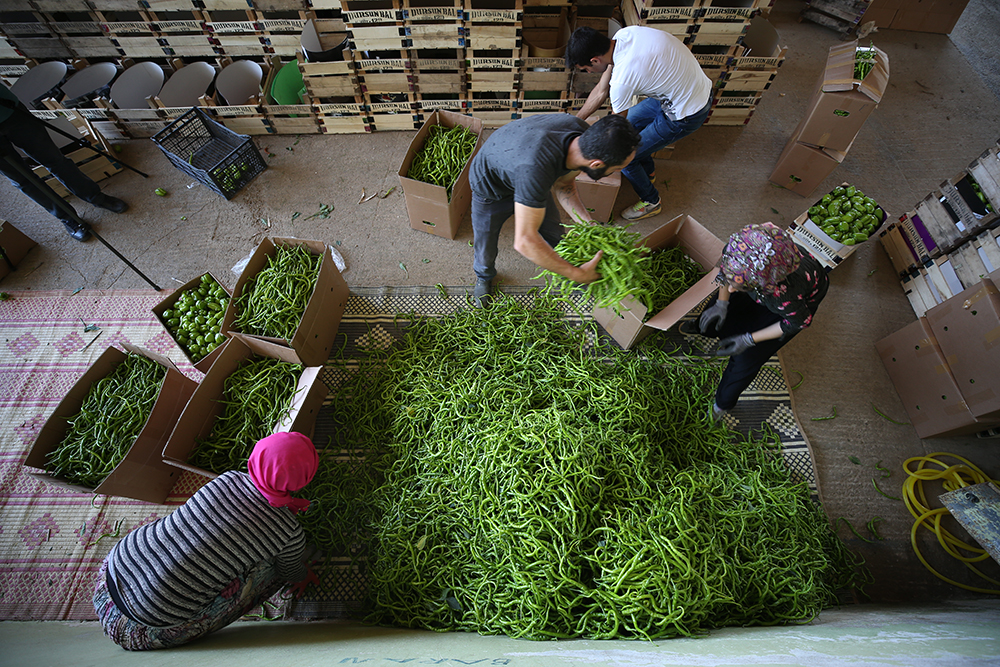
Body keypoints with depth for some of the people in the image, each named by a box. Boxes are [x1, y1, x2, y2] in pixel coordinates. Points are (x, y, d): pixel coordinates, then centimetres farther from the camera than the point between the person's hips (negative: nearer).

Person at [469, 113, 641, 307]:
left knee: (554, 234, 15)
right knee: (485, 247, 9)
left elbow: (564, 185, -7)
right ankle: (484, 276, 45)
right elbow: (524, 241, -46)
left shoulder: (583, 133, -26)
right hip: (491, 189, -5)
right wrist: (576, 274, -38)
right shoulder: (537, 167, -50)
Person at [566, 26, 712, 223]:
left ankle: (651, 202, 26)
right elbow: (601, 91, 5)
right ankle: (649, 173, 46)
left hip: (687, 114, -9)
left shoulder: (623, 79, -32)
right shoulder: (623, 34, -8)